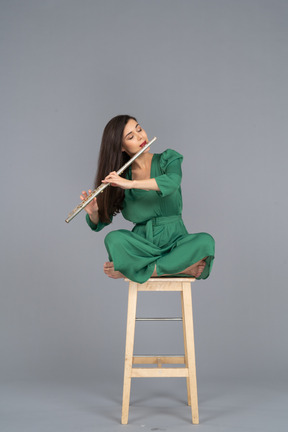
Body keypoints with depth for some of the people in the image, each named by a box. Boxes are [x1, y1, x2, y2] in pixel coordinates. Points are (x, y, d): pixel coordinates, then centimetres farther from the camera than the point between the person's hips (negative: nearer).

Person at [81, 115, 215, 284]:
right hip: (141, 243, 0)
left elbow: (172, 182, -24)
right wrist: (93, 213, -18)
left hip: (175, 241, 0)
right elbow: (100, 223, 5)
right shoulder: (119, 177, 4)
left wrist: (130, 183, -30)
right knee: (114, 239, -30)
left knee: (205, 241, -32)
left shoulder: (168, 159, 1)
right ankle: (184, 268, -19)